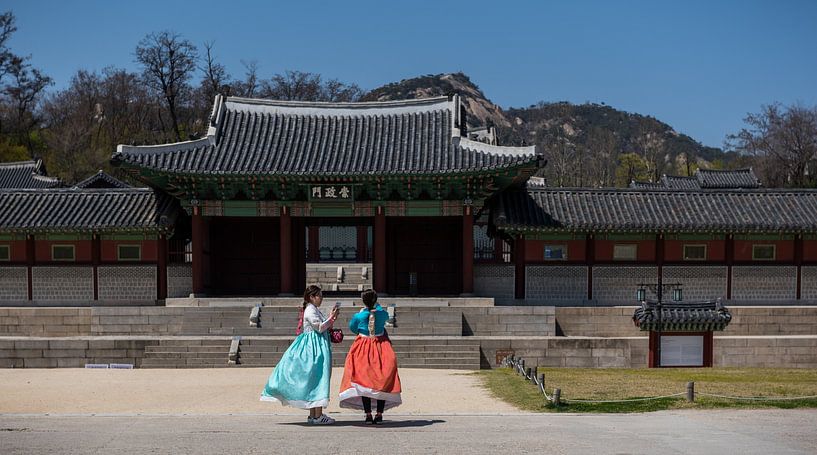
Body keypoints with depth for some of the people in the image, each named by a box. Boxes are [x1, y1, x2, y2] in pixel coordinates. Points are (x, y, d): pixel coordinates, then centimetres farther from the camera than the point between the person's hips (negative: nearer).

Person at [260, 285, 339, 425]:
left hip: (317, 347, 10)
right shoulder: (310, 310, -12)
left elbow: (324, 328, 21)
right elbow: (319, 327, -19)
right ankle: (317, 415, -10)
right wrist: (331, 318, -13)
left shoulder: (315, 310, 18)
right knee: (317, 378, -11)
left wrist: (331, 319, 9)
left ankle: (313, 415, 14)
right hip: (313, 347, -10)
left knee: (313, 379, 10)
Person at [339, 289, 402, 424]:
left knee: (363, 379, 3)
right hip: (381, 346, 1)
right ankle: (379, 414, 3)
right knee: (382, 379, 5)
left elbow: (352, 328, 9)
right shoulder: (382, 314, -7)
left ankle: (368, 414, -1)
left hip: (363, 348, -1)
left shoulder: (358, 316, -11)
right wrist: (376, 306, 35)